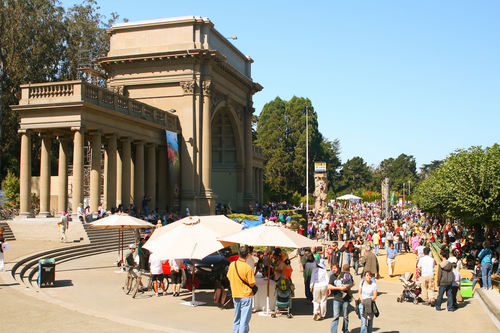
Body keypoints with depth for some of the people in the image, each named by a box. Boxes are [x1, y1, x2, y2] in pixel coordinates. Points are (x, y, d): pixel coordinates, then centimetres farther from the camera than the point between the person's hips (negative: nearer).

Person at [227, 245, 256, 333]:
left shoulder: (232, 264, -3)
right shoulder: (247, 268, -19)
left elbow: (229, 277, 9)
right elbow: (251, 284, -12)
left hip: (235, 295, 6)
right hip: (245, 296, -6)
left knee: (236, 318, 17)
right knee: (245, 319, 1)